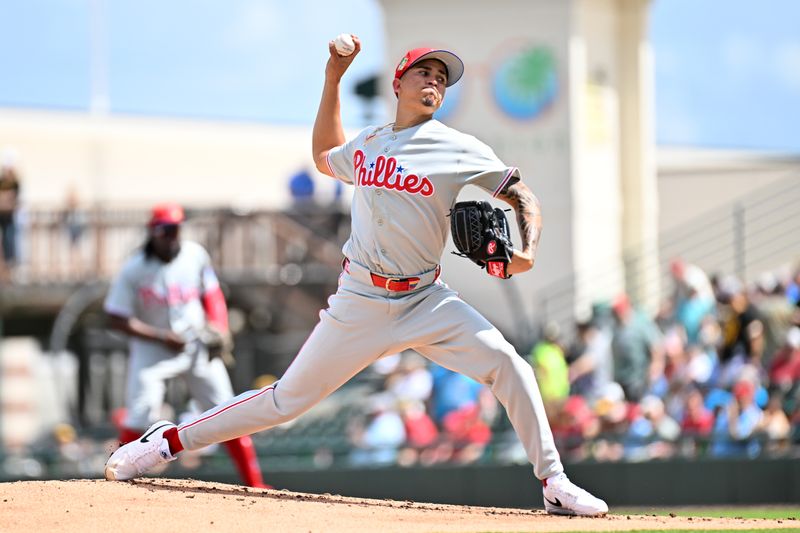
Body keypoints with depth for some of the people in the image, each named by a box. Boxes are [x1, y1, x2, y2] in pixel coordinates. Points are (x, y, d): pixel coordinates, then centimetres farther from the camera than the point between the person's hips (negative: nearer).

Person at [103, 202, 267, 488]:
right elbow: (118, 319, -13)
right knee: (140, 417, -16)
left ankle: (254, 483, 9)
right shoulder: (134, 270, -15)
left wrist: (218, 329, -5)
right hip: (153, 348, -3)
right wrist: (163, 337, -18)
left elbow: (211, 293, 10)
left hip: (197, 344, 3)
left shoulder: (195, 255, -5)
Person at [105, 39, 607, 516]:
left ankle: (555, 484, -13)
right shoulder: (366, 144, 8)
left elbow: (523, 196, 1)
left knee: (507, 363, -21)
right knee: (288, 399, 2)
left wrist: (527, 251, -19)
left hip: (425, 301, -1)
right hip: (359, 305, 1)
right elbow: (324, 158, 30)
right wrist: (333, 78, 22)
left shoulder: (458, 149, -2)